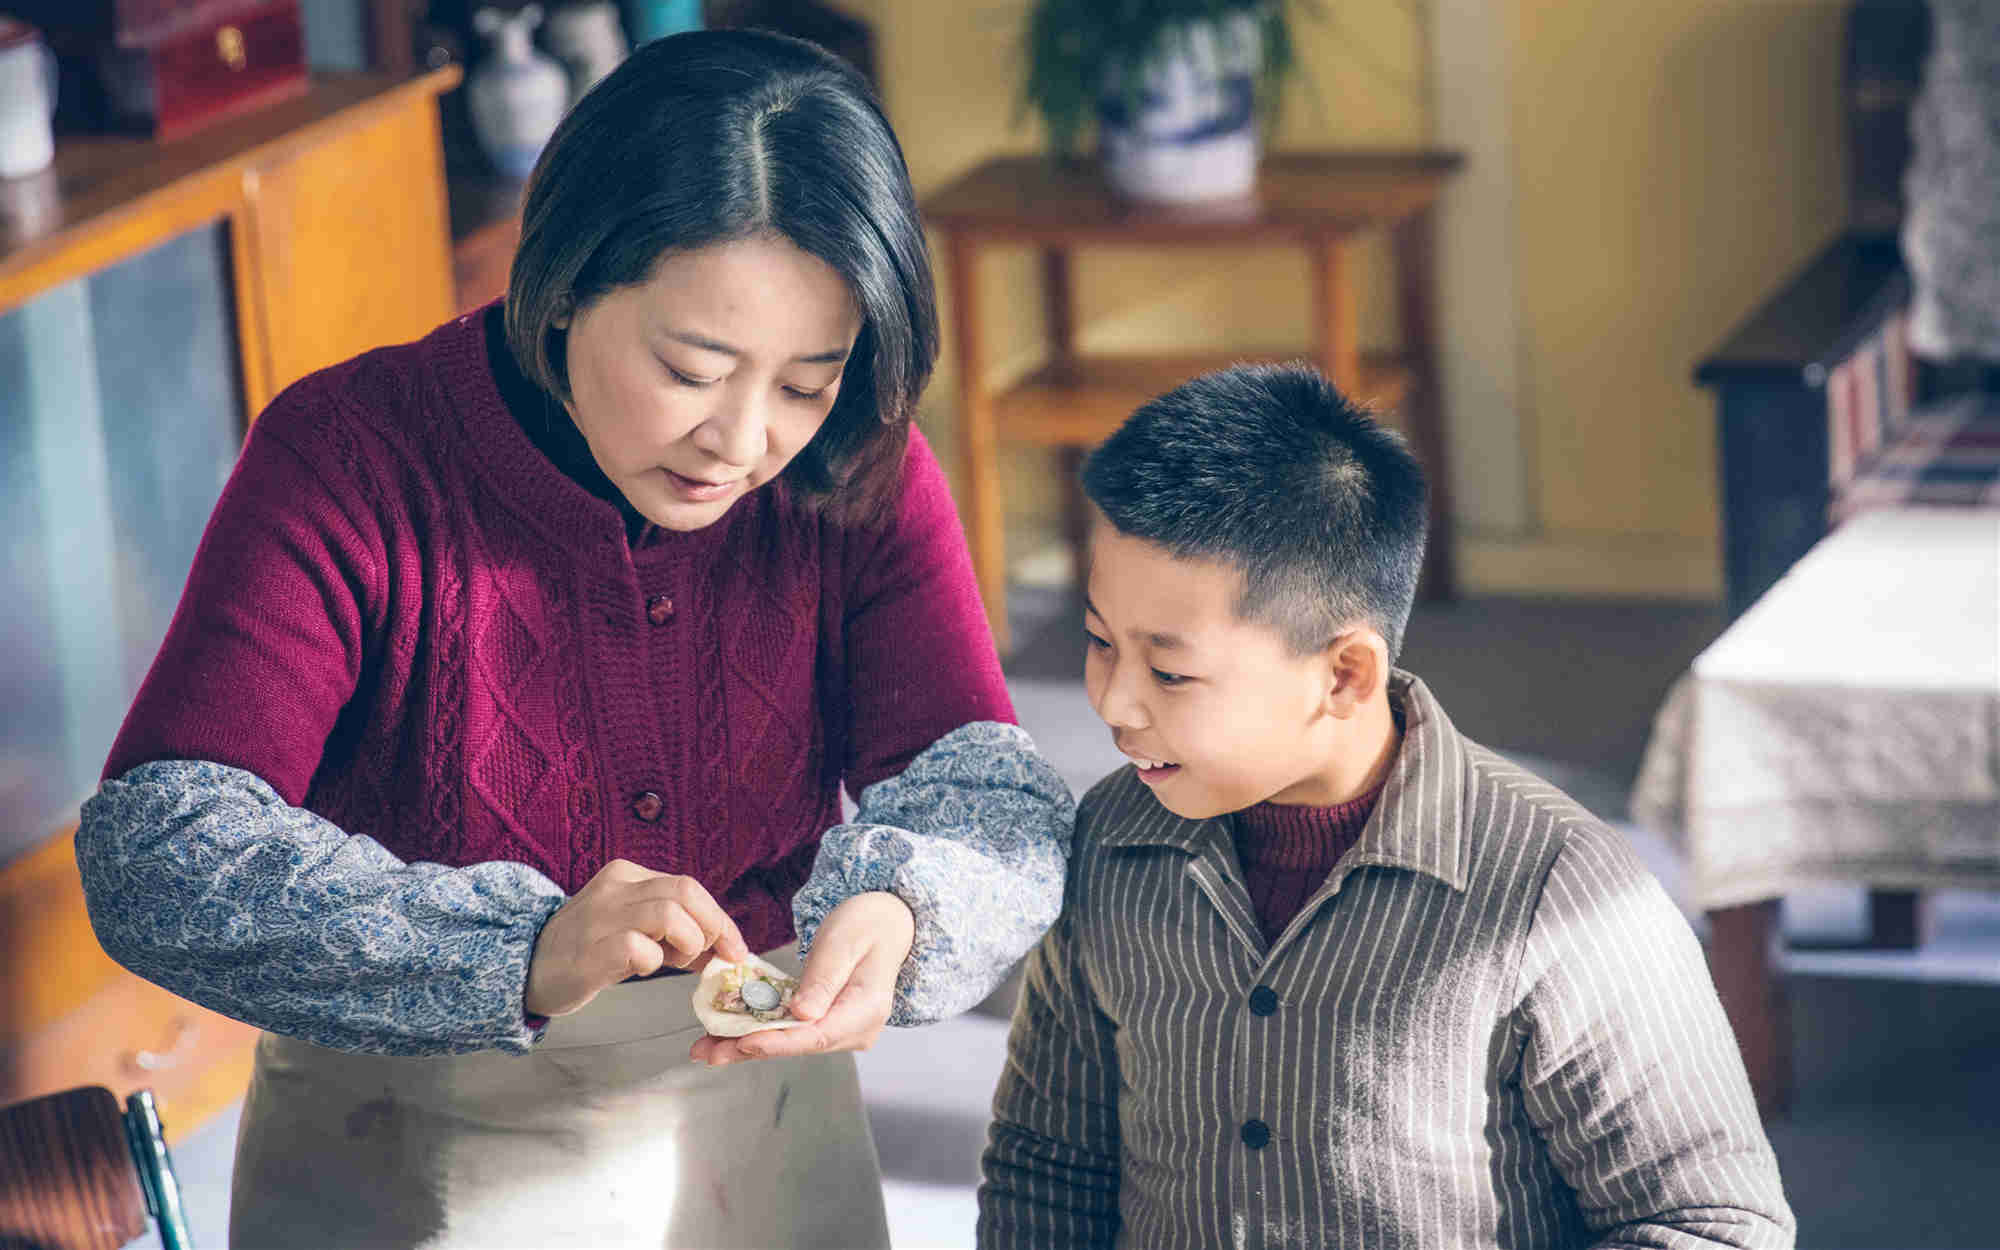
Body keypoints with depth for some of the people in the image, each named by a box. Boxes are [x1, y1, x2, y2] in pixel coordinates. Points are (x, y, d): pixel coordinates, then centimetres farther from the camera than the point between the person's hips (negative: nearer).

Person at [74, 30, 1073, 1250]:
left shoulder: (863, 480, -9)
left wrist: (895, 909, -42)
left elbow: (991, 787, -17)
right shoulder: (351, 460, -20)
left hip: (761, 1136, 3)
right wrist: (525, 953, -44)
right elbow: (157, 852, -29)